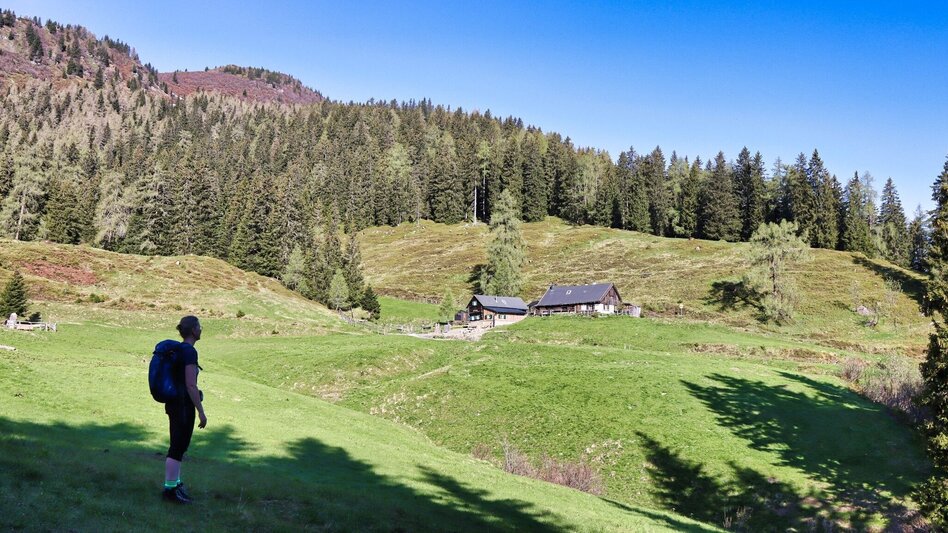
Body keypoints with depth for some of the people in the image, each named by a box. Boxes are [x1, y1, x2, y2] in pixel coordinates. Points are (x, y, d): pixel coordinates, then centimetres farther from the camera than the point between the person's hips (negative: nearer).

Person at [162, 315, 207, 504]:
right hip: (184, 405, -9)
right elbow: (191, 385, -21)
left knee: (179, 446, 18)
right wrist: (201, 411, -17)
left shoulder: (178, 349, 11)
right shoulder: (190, 351, -18)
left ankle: (176, 483, 27)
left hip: (173, 403, 9)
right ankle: (170, 489, 6)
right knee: (178, 447, -1)